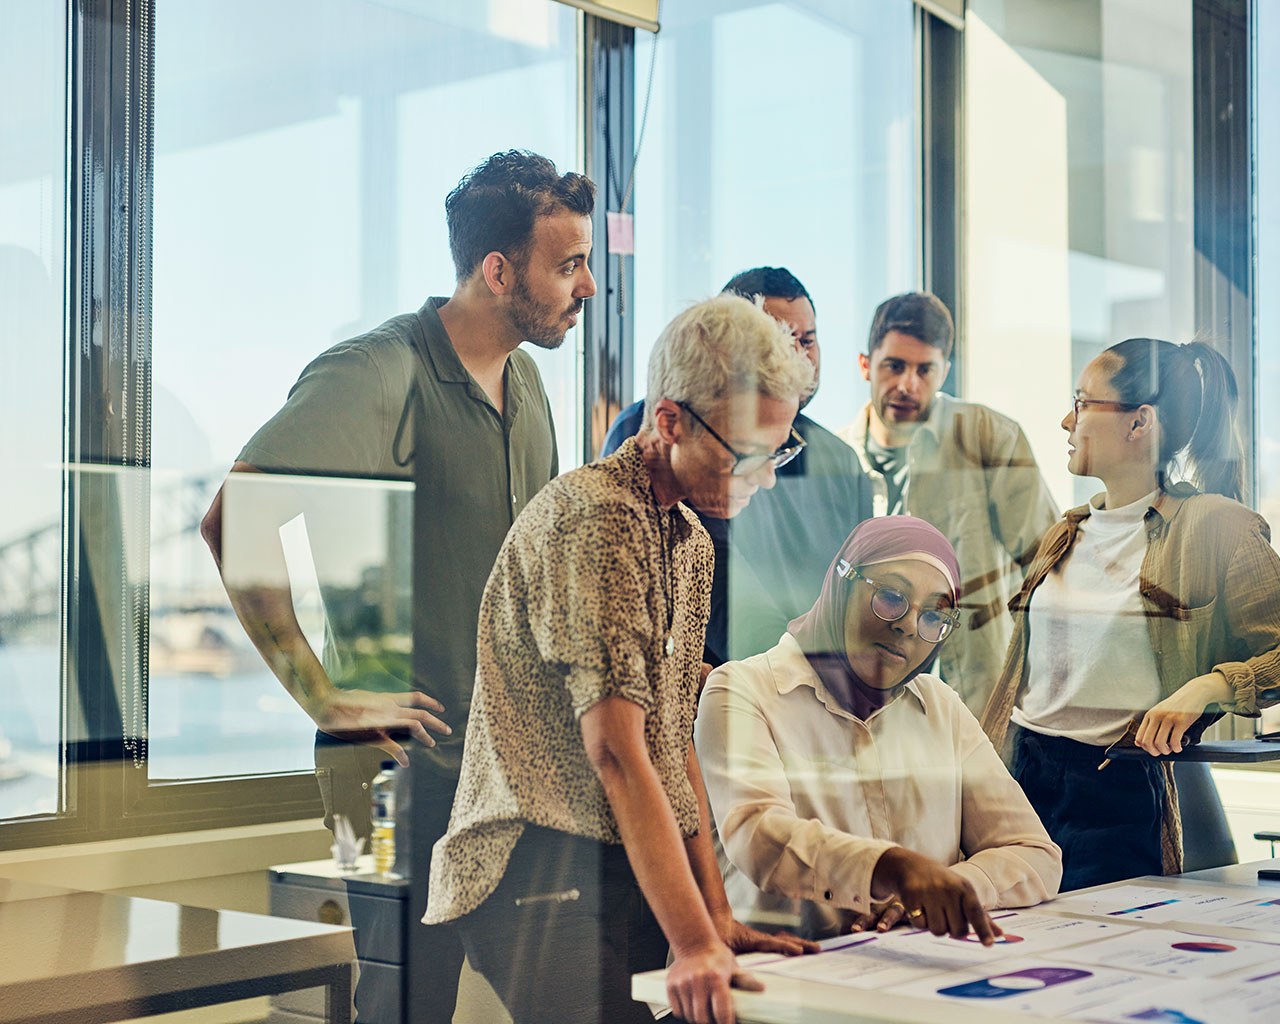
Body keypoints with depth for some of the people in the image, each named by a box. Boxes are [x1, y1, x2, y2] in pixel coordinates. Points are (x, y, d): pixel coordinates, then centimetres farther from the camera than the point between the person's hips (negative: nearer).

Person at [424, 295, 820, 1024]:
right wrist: (692, 941, -25)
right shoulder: (593, 516, -14)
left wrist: (718, 917, 9)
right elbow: (616, 751, -21)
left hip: (632, 876, 9)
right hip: (549, 875, -8)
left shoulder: (693, 542, 16)